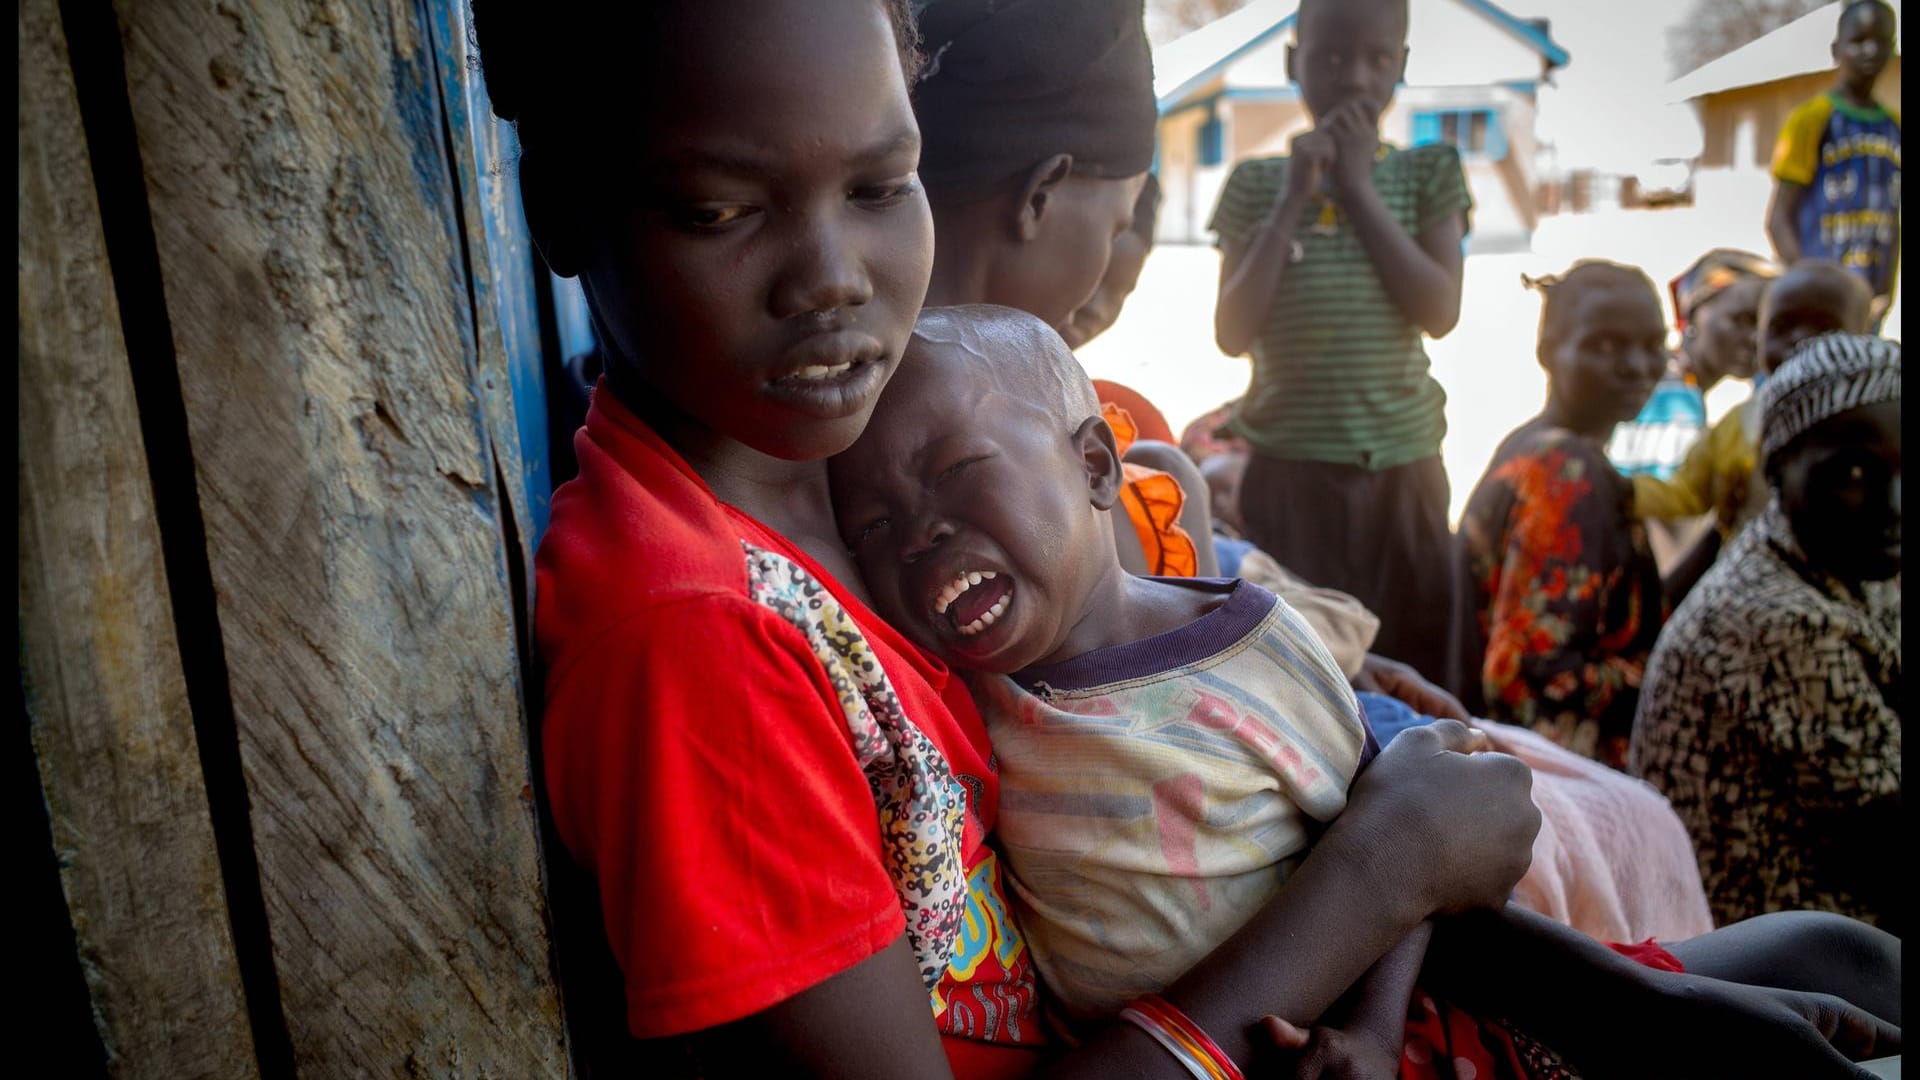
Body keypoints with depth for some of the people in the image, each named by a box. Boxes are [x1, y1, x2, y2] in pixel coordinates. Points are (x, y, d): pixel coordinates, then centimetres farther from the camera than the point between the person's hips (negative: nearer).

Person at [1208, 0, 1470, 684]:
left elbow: (1440, 312, -7)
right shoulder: (1257, 182, 4)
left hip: (1402, 465, 1)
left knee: (1409, 661, 6)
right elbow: (1233, 334, -4)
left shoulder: (1430, 172, 6)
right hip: (1287, 466, -1)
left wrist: (1359, 188, -7)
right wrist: (1292, 201, -9)